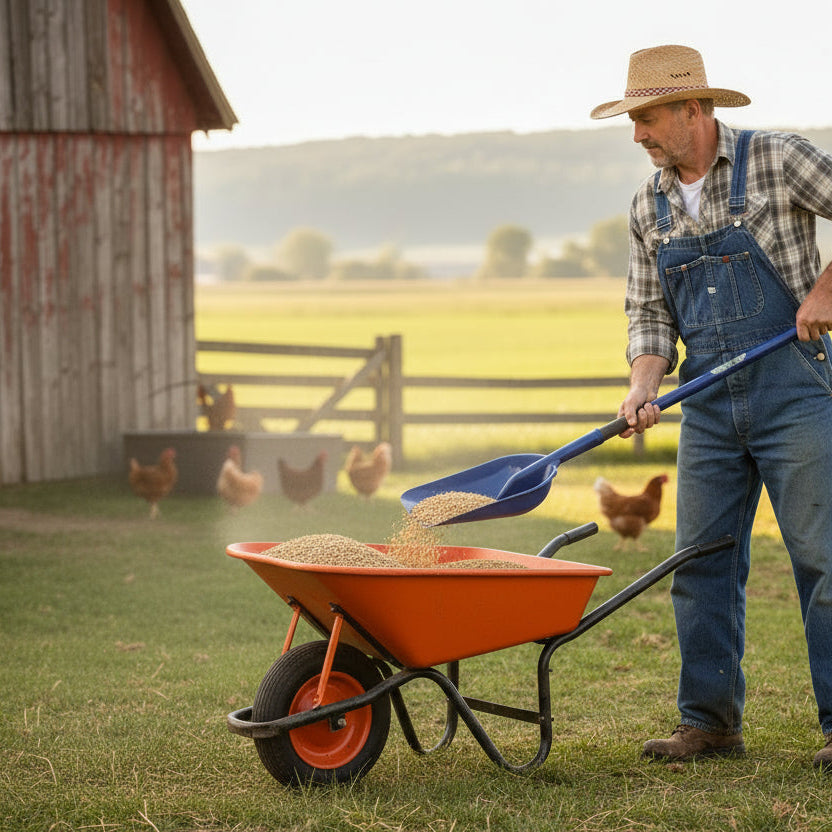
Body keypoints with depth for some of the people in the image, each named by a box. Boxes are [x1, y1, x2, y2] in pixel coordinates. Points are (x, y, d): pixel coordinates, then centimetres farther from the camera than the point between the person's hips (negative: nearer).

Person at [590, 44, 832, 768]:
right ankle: (710, 720, 13)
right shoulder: (649, 208, 9)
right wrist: (644, 384, -6)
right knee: (702, 559, 5)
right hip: (709, 402, 5)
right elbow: (649, 313, 10)